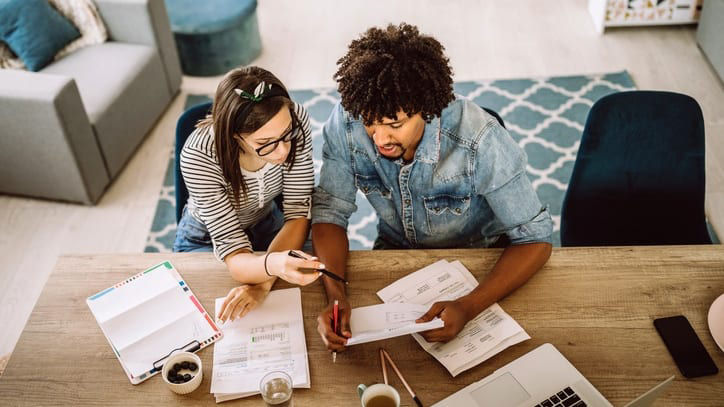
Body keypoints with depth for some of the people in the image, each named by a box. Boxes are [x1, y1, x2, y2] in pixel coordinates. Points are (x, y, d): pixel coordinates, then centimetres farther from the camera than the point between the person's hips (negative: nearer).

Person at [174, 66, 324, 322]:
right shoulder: (198, 156, -36)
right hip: (207, 239, -2)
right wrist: (272, 265, -59)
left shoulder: (295, 120, -29)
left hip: (267, 223, 3)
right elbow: (232, 250, -36)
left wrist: (263, 283, -36)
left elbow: (298, 213, -23)